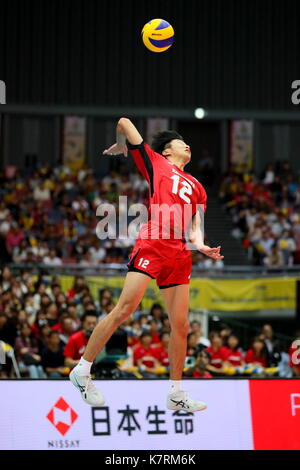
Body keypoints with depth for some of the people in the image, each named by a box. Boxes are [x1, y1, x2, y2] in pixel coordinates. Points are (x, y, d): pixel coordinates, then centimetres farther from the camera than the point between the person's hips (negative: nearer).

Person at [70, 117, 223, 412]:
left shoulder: (196, 187, 27)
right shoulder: (156, 162, 13)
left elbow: (194, 228, 19)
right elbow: (124, 123, 13)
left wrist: (201, 245, -2)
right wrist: (121, 146, 31)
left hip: (180, 254, 6)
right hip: (151, 244, -6)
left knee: (181, 325, 4)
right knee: (125, 309, -13)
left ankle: (176, 394, 12)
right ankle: (82, 370, -4)